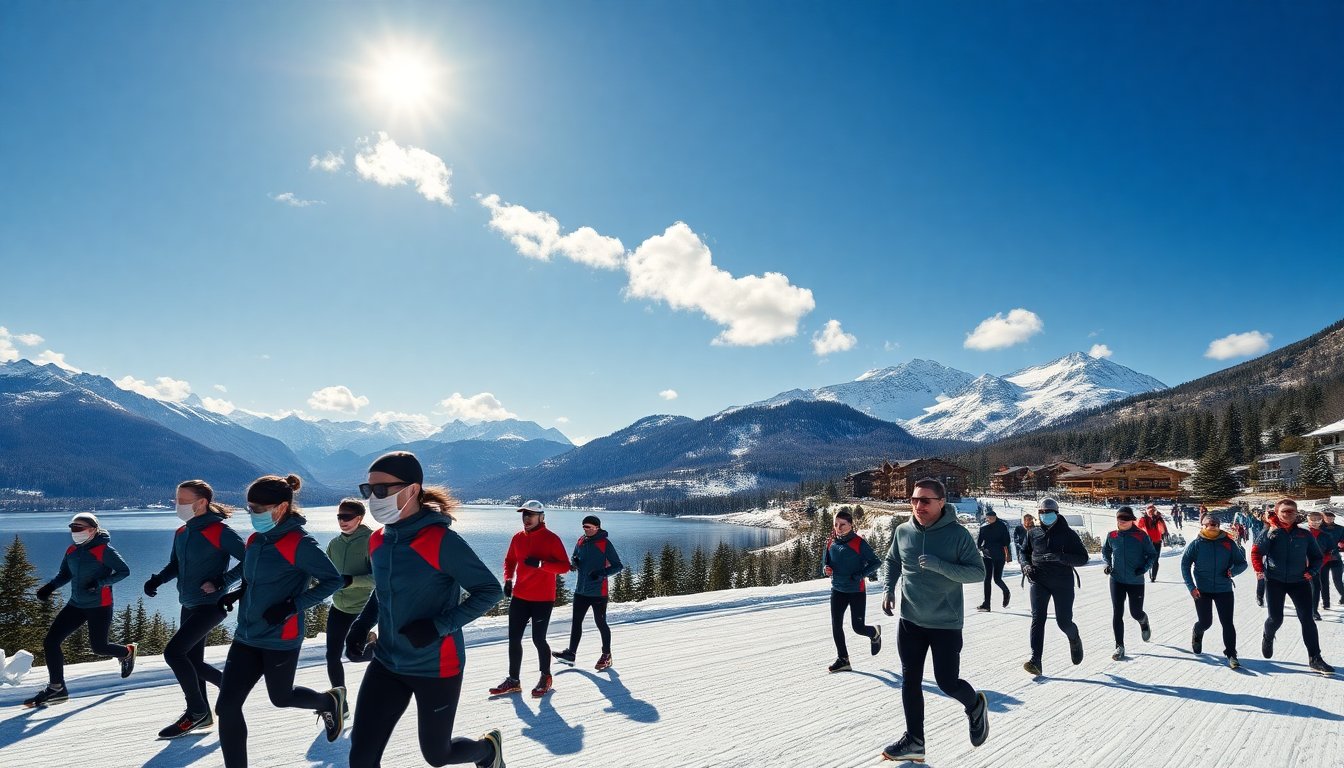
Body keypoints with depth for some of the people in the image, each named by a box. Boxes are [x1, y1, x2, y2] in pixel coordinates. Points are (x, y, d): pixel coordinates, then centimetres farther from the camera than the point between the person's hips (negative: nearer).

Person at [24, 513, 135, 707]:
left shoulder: (103, 550, -15)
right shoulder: (71, 551, 5)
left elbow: (124, 571, -13)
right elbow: (64, 574, 16)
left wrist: (100, 582, -25)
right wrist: (50, 586, -3)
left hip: (100, 606, -7)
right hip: (76, 605, 7)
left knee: (98, 647, 3)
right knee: (50, 641, -3)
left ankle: (127, 652, 36)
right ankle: (56, 688, 7)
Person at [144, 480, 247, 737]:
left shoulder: (220, 532, -17)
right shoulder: (182, 533, 7)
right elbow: (175, 564, 19)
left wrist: (221, 581, -22)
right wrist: (157, 579, 2)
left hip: (211, 605, -8)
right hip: (189, 606, 8)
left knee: (173, 651, -15)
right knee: (192, 662, 11)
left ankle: (196, 710, 2)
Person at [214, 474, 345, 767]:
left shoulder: (299, 543, -19)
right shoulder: (256, 540, 4)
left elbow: (333, 580, -16)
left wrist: (292, 606, -22)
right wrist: (238, 593, 3)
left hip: (280, 640, -7)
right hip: (247, 636, 7)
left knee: (280, 697, 16)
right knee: (226, 706, 0)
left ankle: (329, 702, 45)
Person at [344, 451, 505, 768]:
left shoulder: (441, 541, -22)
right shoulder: (378, 541, -1)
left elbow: (490, 590, -18)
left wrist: (438, 626, -25)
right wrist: (361, 625, 2)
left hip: (436, 668, -6)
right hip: (387, 664, 6)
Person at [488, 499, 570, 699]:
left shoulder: (551, 539, -10)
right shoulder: (518, 538, 6)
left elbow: (564, 566, -13)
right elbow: (510, 560, 19)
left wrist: (540, 563, -24)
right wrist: (508, 579, 2)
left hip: (542, 599, -5)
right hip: (519, 597, 5)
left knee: (538, 639, 0)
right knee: (514, 638, 8)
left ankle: (545, 677, 22)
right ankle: (513, 680, 21)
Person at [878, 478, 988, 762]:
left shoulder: (958, 534, -14)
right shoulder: (902, 532, -2)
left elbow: (979, 572, -15)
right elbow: (892, 561, 15)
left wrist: (939, 565, -28)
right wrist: (889, 589, -1)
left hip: (946, 623, -4)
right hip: (910, 621, 4)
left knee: (947, 683, 4)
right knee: (910, 681, 7)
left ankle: (975, 705, 38)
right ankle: (914, 741, 21)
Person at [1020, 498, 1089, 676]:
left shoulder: (1067, 534, -1)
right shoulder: (1034, 533, 8)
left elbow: (1083, 558, -5)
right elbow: (1024, 552, 20)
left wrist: (1060, 557, -21)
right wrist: (1026, 566, -2)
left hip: (1063, 582, -2)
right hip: (1039, 581, 2)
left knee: (1064, 621, 2)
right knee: (1037, 618, -12)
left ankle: (1074, 639, 39)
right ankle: (1035, 659, -17)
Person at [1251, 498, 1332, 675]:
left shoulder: (1305, 535, 3)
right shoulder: (1270, 532, -6)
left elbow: (1316, 557, 10)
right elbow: (1257, 551, -13)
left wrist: (1311, 571, -4)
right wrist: (1259, 569, -27)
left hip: (1299, 581, 2)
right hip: (1274, 581, -2)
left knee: (1307, 619, -3)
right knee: (1276, 618, 4)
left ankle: (1315, 658, 4)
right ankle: (1267, 638, 36)